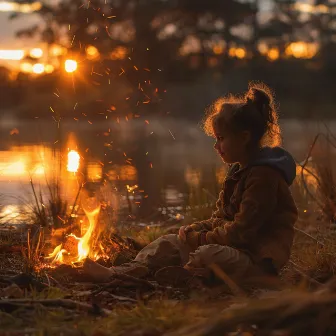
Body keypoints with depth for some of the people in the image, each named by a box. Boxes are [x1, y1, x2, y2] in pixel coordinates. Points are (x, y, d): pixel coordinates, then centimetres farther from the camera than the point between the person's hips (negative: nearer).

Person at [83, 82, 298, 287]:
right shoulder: (240, 170, 15)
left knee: (208, 254, -36)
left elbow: (240, 232, -22)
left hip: (258, 261, -10)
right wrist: (196, 230, -1)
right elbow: (222, 219, 18)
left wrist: (199, 239, -13)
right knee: (171, 243, 2)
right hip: (235, 251, 10)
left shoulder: (263, 175, -17)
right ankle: (118, 274, -11)